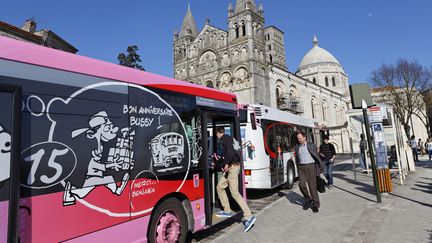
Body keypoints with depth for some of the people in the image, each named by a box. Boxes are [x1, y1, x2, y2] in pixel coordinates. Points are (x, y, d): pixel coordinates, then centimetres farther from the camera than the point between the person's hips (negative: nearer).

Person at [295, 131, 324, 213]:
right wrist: (298, 169, 16)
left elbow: (317, 157, -1)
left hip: (311, 167, -3)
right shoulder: (297, 147, 9)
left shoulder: (311, 145, -2)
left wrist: (319, 168, -4)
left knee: (312, 186, -3)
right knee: (301, 185, -9)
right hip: (301, 168, 3)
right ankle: (308, 199, 16)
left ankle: (315, 205, 11)